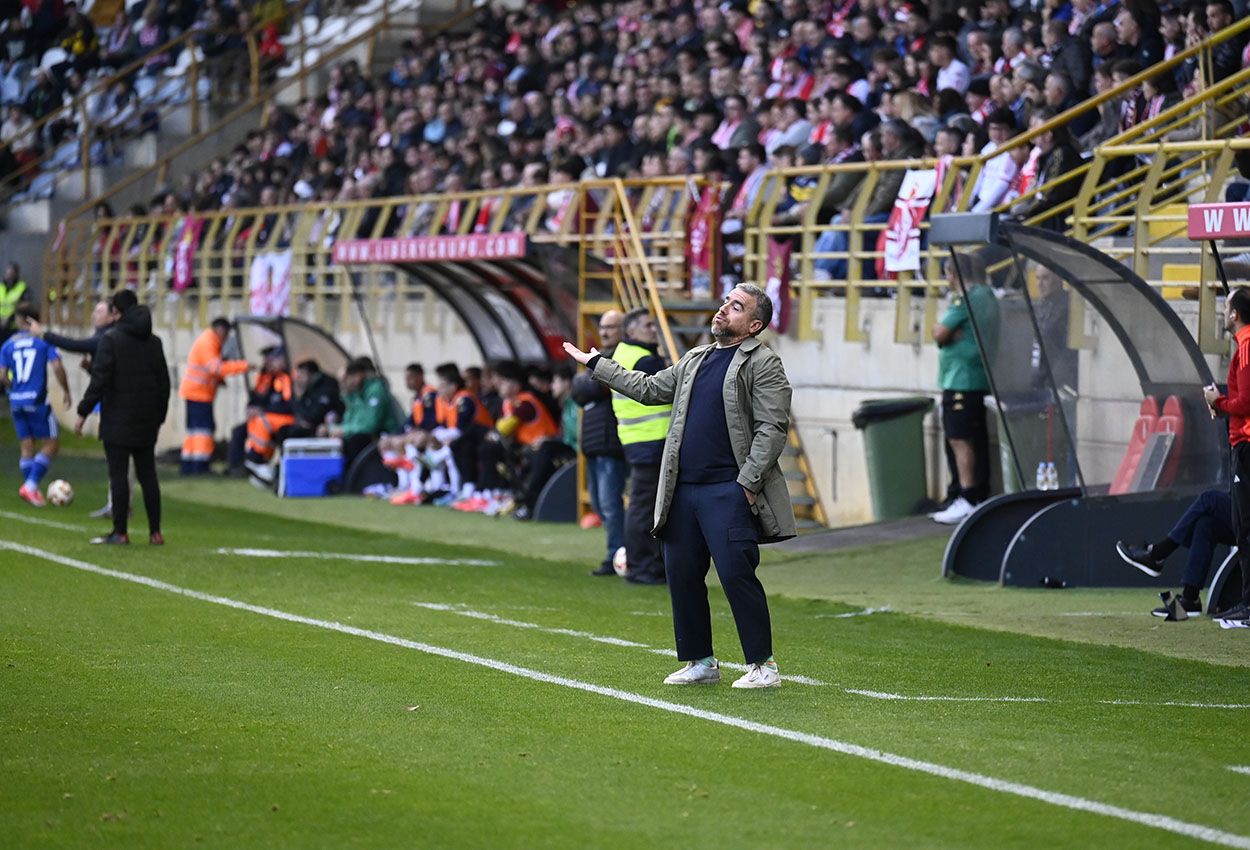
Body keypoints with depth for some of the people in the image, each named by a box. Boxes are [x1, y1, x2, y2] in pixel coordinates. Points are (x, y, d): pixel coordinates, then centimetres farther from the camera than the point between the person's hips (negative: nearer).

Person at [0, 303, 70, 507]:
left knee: (26, 447, 13)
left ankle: (31, 489, 13)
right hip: (38, 401, -4)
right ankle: (31, 484, -8)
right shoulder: (44, 341, -4)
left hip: (16, 401, 4)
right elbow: (57, 367, -14)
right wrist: (66, 391, -1)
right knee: (50, 444, 4)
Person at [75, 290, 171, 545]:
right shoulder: (154, 342, 10)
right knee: (147, 474, 10)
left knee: (118, 474, -3)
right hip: (146, 421, 5)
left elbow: (99, 380, -14)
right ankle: (155, 532, 9)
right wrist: (159, 417, 22)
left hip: (117, 419, -5)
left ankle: (120, 532, -4)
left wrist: (84, 412, -10)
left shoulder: (111, 339, -8)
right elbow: (164, 383, 14)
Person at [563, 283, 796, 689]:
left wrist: (748, 482, -16)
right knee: (682, 577, 8)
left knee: (736, 575, -12)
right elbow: (649, 388, 28)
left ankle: (763, 666, -3)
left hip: (728, 492, -8)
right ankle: (700, 663, 19)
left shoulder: (764, 363, -4)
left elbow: (773, 428, -11)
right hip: (683, 490, 8)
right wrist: (595, 363, 32)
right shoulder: (695, 360, 19)